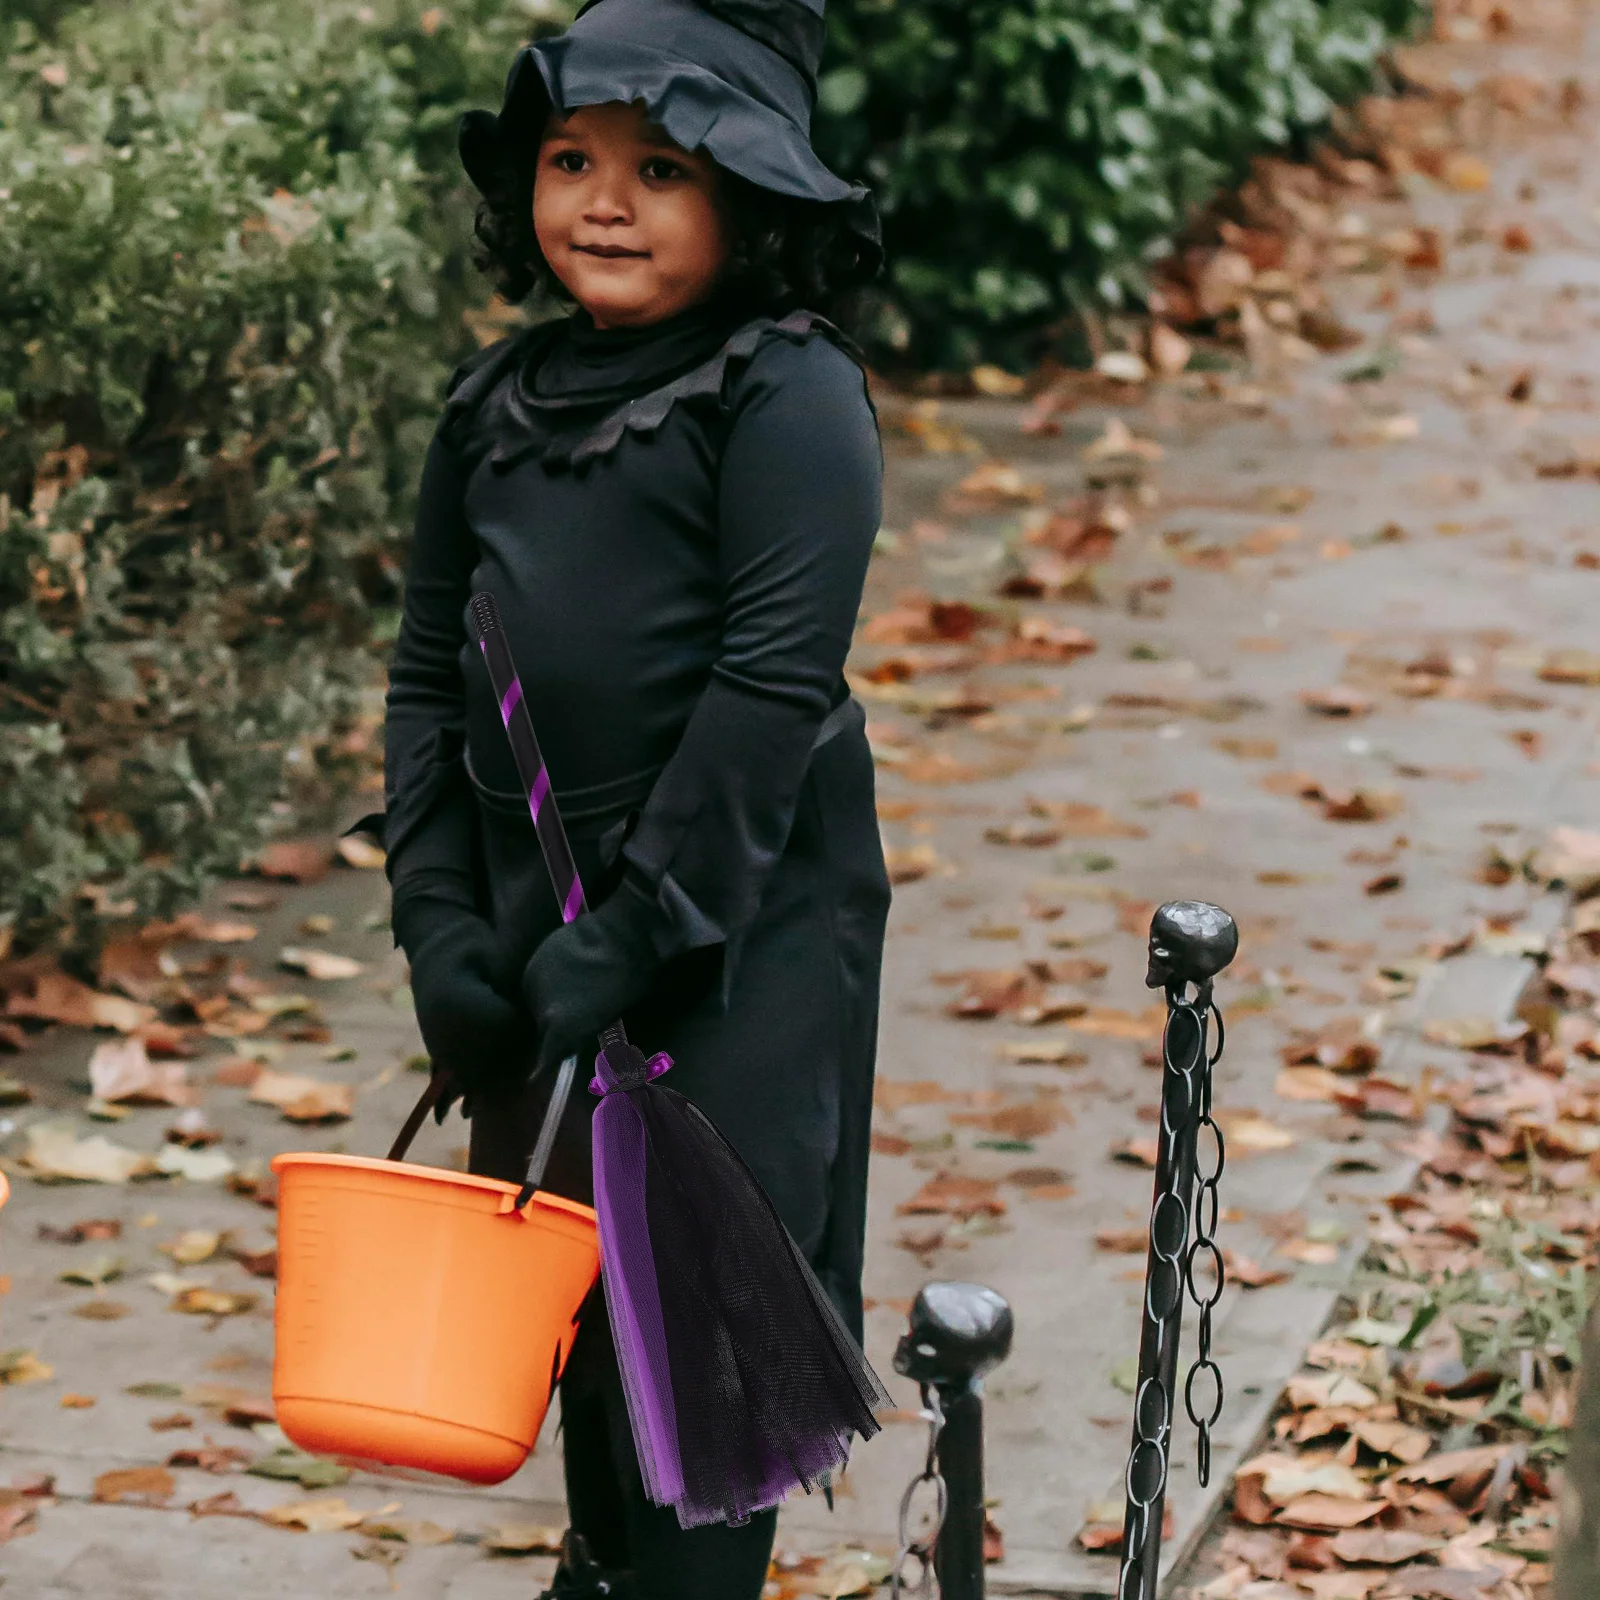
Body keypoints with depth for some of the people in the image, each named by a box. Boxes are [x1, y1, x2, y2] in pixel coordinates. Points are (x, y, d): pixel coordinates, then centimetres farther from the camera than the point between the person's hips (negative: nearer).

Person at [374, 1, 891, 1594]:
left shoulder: (789, 402, -12)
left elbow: (772, 687, -18)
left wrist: (632, 936, -19)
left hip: (743, 926, -6)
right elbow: (429, 670, 9)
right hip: (537, 916, 6)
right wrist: (441, 921, -1)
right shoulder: (500, 404, 6)